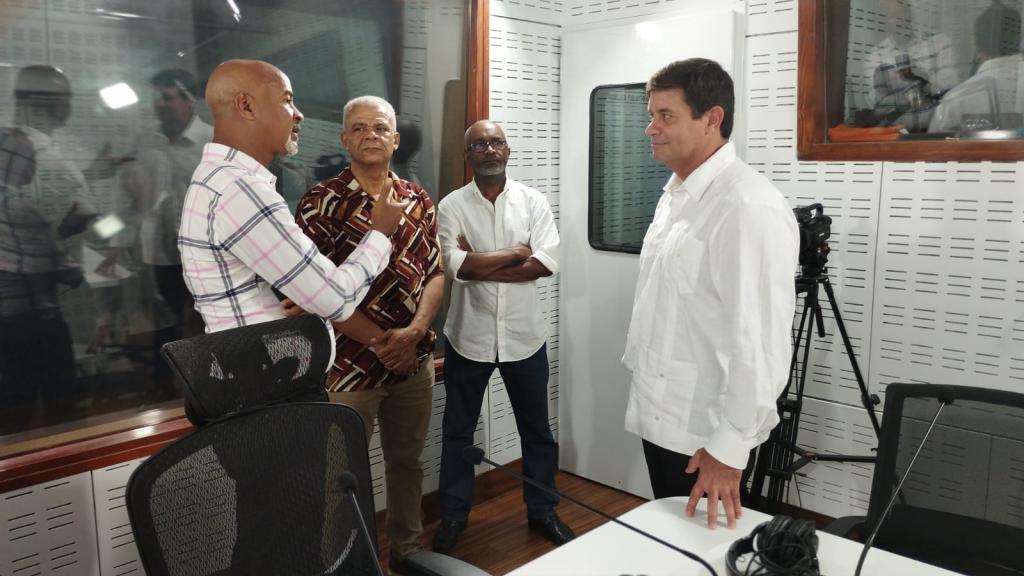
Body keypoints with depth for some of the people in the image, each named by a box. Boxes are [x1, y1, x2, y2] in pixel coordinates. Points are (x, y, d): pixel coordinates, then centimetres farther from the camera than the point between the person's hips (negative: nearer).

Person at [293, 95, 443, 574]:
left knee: (407, 461, 18)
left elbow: (436, 273, 5)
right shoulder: (321, 203, -8)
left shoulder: (418, 200, 6)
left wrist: (413, 332, -11)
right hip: (350, 363, -4)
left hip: (415, 361, 5)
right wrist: (379, 340, -15)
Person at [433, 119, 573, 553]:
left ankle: (542, 509, 34)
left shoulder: (534, 201, -1)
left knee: (536, 428, 15)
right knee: (458, 430, 13)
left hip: (524, 335, 1)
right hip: (468, 336, -1)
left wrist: (481, 265, -17)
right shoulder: (452, 206, -5)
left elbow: (548, 262, -14)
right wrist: (516, 252, -13)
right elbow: (456, 266, -19)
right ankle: (453, 514, 31)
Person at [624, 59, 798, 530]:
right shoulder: (675, 195, 9)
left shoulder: (748, 207, -22)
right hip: (660, 416, 9)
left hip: (703, 434, -8)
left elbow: (759, 343, -25)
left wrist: (729, 448, -23)